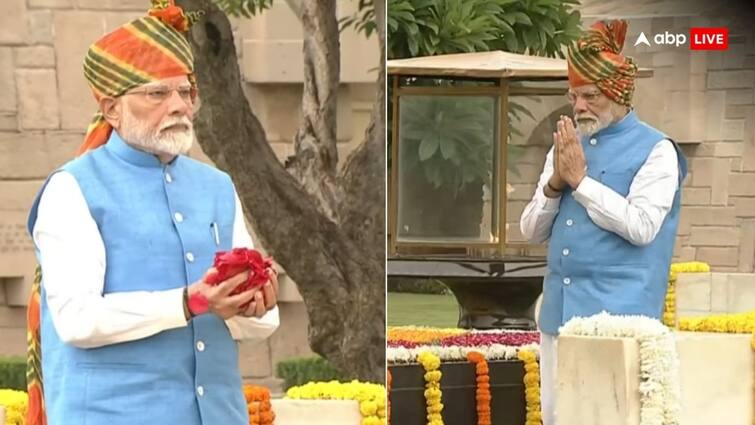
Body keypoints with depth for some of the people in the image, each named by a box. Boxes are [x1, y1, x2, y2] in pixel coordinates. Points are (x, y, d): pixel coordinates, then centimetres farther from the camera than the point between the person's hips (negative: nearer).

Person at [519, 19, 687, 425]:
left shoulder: (654, 149, -3)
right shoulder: (565, 148, 16)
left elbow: (641, 226, -16)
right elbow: (531, 231, 14)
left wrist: (580, 180, -12)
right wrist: (555, 183, -5)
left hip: (616, 313, -6)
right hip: (559, 309, 6)